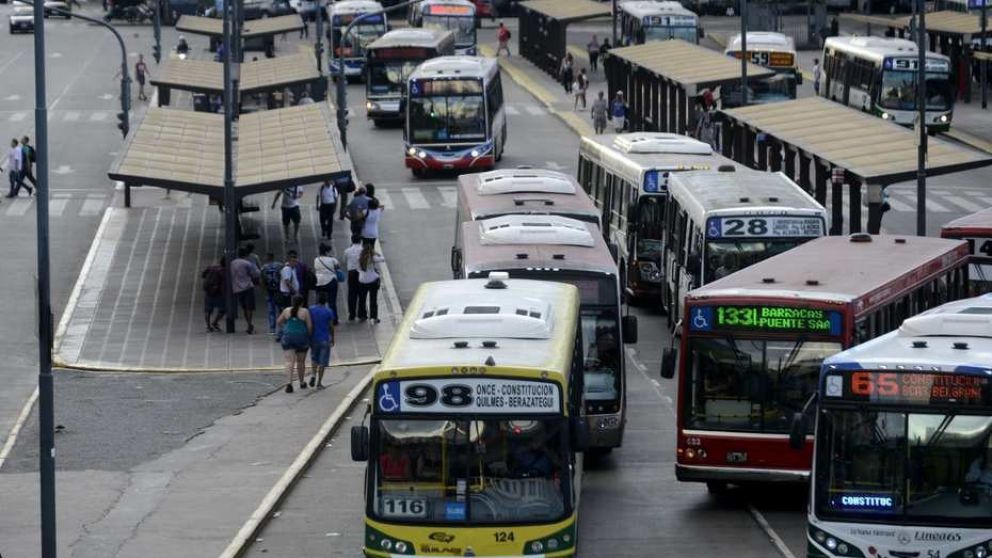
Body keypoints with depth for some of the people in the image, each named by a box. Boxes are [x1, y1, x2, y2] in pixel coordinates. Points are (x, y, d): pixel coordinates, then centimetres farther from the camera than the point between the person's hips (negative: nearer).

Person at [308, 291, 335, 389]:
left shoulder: (311, 310, -3)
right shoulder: (329, 312, -8)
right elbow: (331, 327, -4)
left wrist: (308, 338, 9)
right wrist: (332, 339, 9)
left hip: (314, 339, 2)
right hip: (325, 339, -2)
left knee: (314, 359, 22)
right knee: (322, 362, 5)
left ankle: (313, 375, 0)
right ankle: (319, 383, 6)